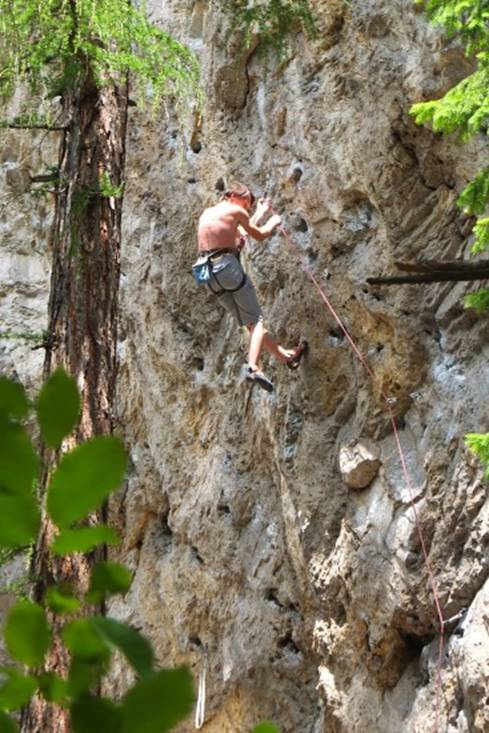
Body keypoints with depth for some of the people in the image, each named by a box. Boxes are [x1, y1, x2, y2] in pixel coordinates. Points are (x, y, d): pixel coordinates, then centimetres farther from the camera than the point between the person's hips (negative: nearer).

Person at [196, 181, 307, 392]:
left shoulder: (207, 213, 23)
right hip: (228, 265, -8)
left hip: (208, 269, 8)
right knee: (256, 319, -2)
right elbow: (259, 235, 11)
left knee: (249, 321, 14)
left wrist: (259, 214, 42)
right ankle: (253, 367, -21)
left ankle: (285, 356, 25)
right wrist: (273, 222, 30)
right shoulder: (235, 210, 0)